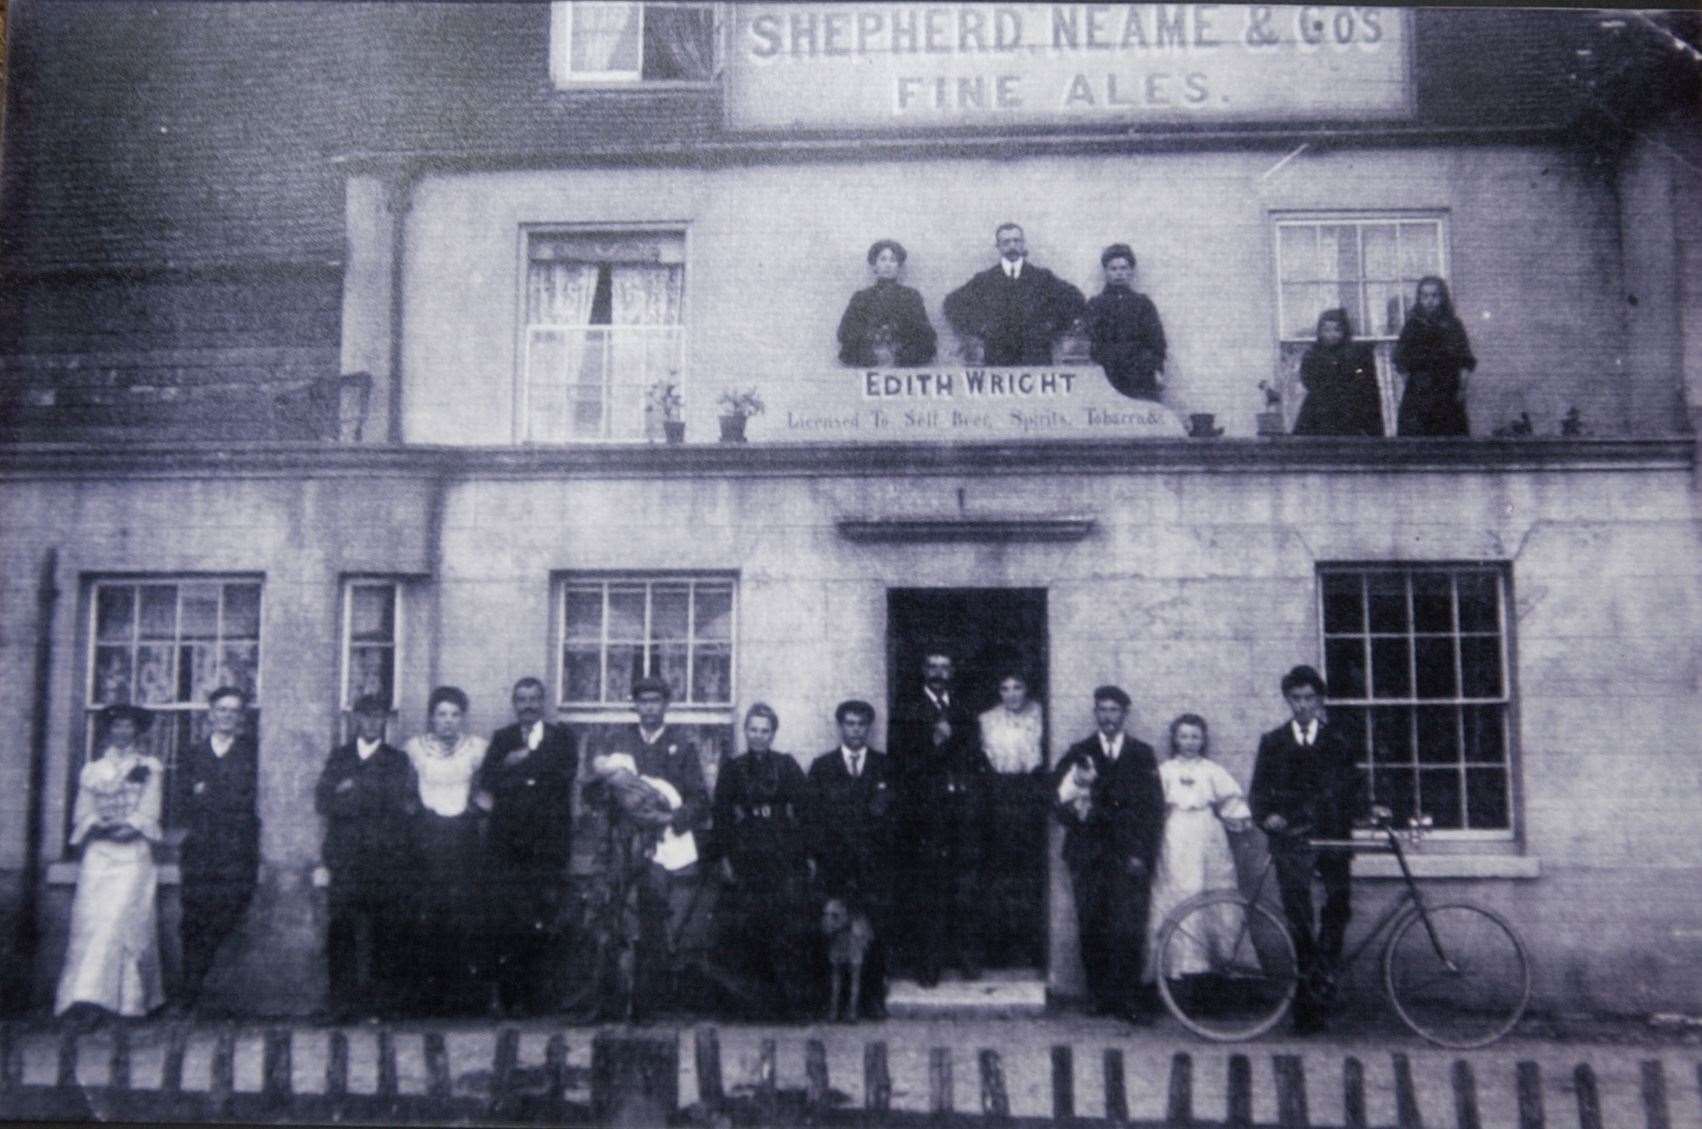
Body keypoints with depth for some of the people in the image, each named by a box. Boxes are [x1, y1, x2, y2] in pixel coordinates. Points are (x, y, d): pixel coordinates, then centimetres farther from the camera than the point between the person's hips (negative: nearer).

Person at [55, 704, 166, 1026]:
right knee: (90, 920, -8)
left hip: (133, 852, -2)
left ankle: (131, 998, -11)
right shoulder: (92, 770, 17)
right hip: (98, 854, 2)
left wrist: (130, 827, -13)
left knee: (119, 920, -12)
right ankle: (91, 999, -6)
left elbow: (148, 812, 4)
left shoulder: (150, 767, 12)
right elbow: (82, 812, 9)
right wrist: (98, 826, -10)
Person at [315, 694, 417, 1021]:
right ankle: (343, 999, 0)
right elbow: (322, 801, 6)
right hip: (344, 857, 1)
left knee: (387, 932, -4)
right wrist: (379, 801, -7)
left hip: (388, 857, -1)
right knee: (340, 931, -6)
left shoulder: (398, 760, 13)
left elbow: (410, 805, 2)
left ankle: (384, 1000, 1)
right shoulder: (338, 757, 17)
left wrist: (357, 792, -3)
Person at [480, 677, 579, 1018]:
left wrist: (521, 763, -6)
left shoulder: (562, 738, 10)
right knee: (503, 922, -5)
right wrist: (535, 774, -12)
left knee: (542, 923, -6)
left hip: (547, 844, -1)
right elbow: (487, 781, 0)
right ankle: (508, 997, 3)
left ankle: (538, 998, 2)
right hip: (505, 842, 2)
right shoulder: (501, 739, 15)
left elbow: (565, 774, -7)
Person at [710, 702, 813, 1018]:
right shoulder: (733, 769, 9)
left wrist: (807, 855, -1)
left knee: (788, 929, -5)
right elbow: (721, 815, 6)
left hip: (784, 859, -1)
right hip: (745, 859, 1)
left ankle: (793, 1001, 1)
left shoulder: (787, 766, 6)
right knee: (746, 930, -4)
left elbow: (804, 811, 4)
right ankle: (760, 1000, 4)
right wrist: (724, 857, -1)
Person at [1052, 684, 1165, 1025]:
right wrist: (1074, 811, -16)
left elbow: (1154, 807, 5)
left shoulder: (1142, 754, 9)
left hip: (1128, 857, -1)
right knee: (1091, 929, 0)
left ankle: (1128, 999, 0)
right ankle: (1100, 996, 10)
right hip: (1088, 856, 1)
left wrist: (1142, 854, -4)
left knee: (1129, 930, -8)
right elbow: (1058, 797, 5)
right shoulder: (1079, 754, 11)